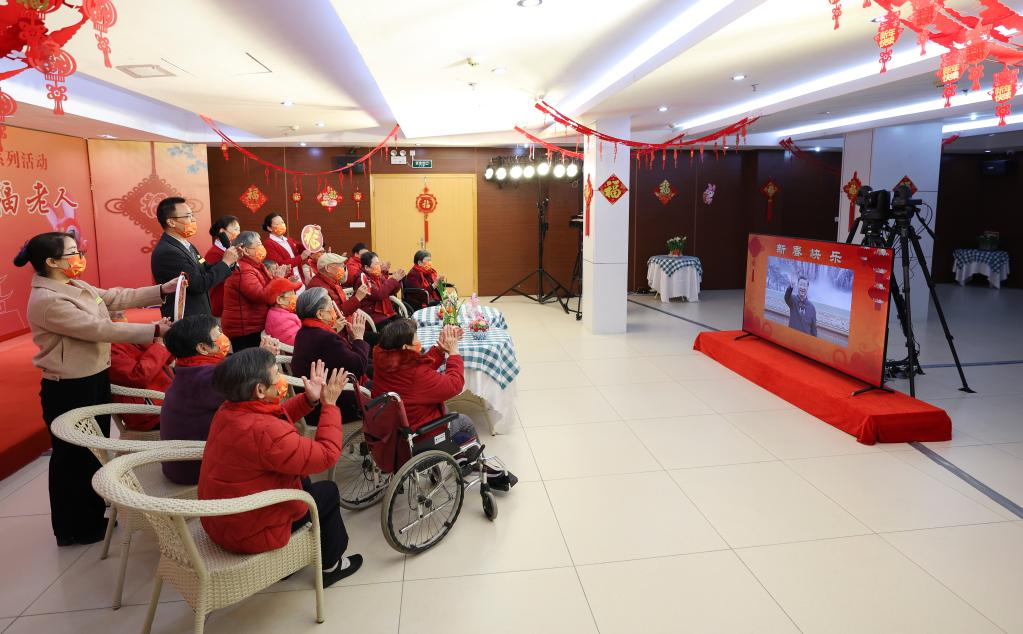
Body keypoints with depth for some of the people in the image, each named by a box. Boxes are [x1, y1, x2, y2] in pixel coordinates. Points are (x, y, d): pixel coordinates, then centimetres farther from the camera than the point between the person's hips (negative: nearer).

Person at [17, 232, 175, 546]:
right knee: (73, 457, 7)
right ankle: (73, 529, 27)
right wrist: (154, 330, -26)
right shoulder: (46, 300, -23)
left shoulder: (77, 286, 6)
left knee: (95, 449, 21)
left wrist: (162, 290, -2)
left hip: (95, 379, 10)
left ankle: (92, 516, 39)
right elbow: (99, 329, -27)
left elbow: (117, 298, 7)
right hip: (68, 390, -10)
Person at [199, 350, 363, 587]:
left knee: (304, 483, 26)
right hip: (249, 532, -8)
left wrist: (310, 399, -2)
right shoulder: (264, 431, -34)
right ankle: (331, 566, 31)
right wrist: (329, 404, -18)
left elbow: (277, 418, 11)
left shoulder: (228, 410, -6)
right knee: (328, 491, 12)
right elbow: (326, 455, -27)